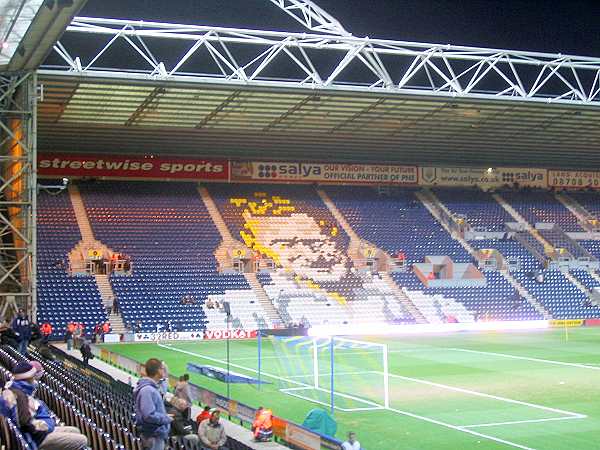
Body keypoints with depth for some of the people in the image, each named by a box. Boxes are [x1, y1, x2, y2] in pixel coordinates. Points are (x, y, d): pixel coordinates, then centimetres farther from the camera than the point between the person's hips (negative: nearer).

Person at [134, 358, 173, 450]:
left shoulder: (152, 388, 11)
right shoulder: (147, 390, -21)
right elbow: (149, 415, -26)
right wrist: (167, 418, -14)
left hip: (158, 435, 10)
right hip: (153, 436, -10)